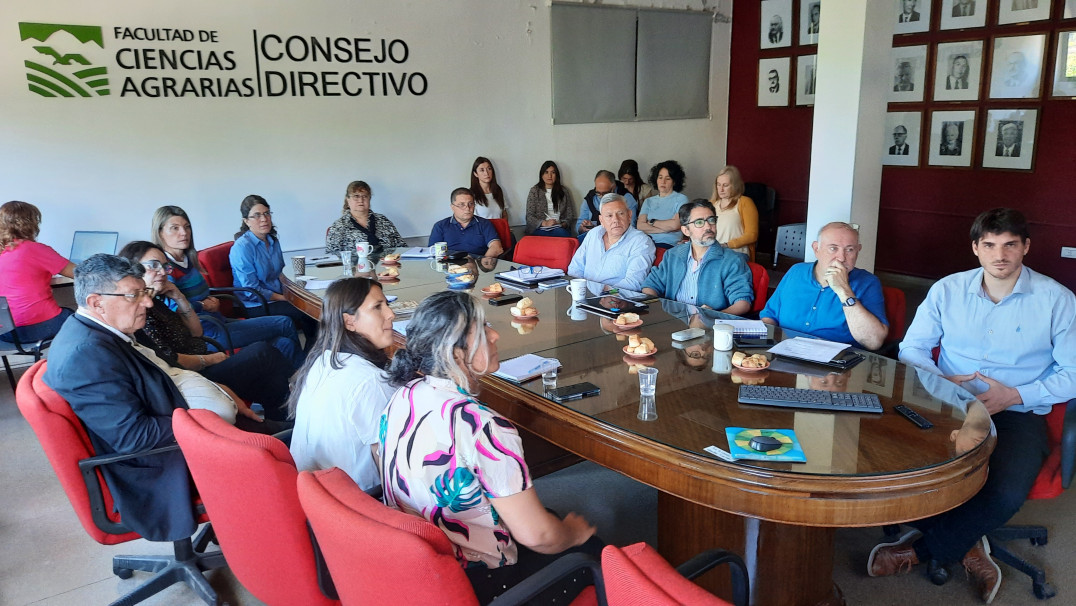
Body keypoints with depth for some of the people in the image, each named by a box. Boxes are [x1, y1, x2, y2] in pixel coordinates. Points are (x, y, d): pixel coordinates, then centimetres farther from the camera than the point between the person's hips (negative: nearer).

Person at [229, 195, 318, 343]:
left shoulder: (273, 241, 9)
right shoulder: (242, 248, -14)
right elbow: (252, 292, -16)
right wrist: (284, 298, -15)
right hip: (255, 306, -7)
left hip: (278, 298, 7)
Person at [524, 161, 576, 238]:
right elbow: (529, 216, 2)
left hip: (560, 228, 3)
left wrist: (564, 224, -8)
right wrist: (544, 223, -15)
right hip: (540, 229, -3)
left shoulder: (564, 191, 16)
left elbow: (570, 215, 16)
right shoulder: (534, 191, 9)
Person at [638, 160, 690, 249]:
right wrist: (666, 228, -6)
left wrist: (651, 222, 5)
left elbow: (675, 225, -9)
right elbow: (640, 226, 4)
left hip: (669, 244, -4)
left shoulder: (681, 199, 8)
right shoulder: (648, 201, 21)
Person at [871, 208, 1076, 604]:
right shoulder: (947, 290, 5)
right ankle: (966, 543, -3)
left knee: (1006, 493, -32)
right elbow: (912, 348, 9)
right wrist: (941, 381, -10)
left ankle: (921, 550, -5)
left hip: (1018, 415, -1)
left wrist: (1015, 396, -14)